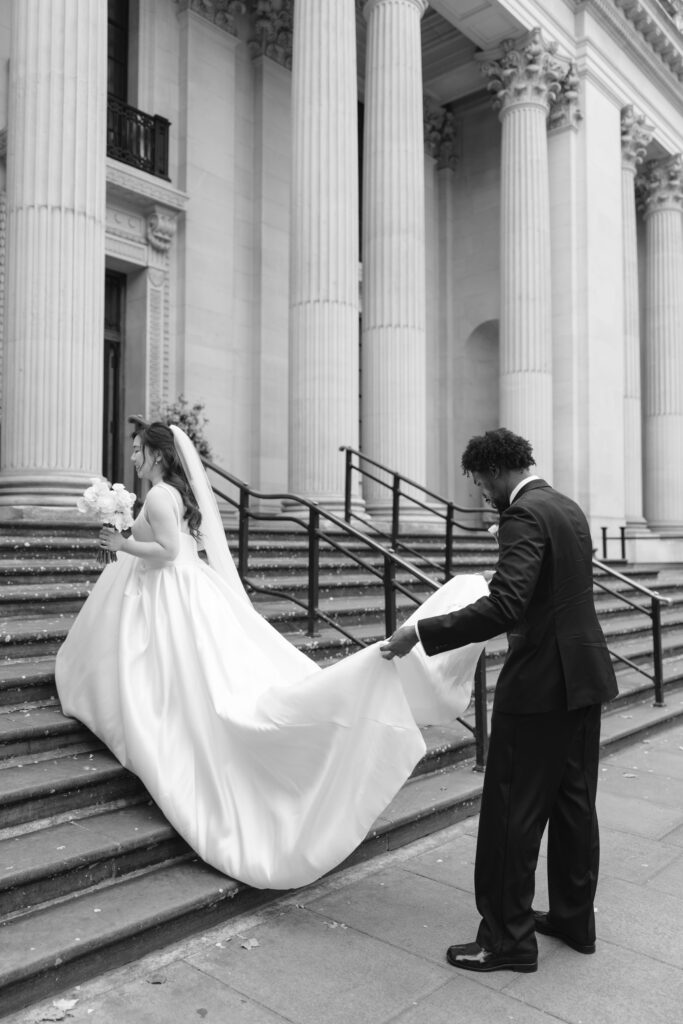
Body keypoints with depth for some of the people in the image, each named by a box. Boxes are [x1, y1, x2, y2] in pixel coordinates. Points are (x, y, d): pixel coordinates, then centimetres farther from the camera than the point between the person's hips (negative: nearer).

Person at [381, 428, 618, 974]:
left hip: (541, 683, -10)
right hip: (586, 676, 10)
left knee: (513, 811, 3)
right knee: (574, 801, 19)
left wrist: (421, 633, -26)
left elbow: (504, 607, -29)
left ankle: (508, 937, 15)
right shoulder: (569, 508, 11)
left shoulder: (523, 515, -18)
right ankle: (574, 918, 33)